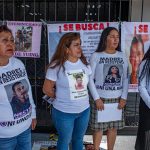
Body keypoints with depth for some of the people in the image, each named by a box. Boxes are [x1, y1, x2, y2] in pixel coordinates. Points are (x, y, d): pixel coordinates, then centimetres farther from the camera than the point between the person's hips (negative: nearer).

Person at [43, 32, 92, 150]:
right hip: (64, 112, -4)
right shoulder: (56, 66, -17)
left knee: (79, 139, 22)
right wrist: (61, 98, 3)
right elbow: (47, 89, -10)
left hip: (84, 110, 5)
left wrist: (82, 97, 5)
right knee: (65, 140, 15)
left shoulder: (84, 64, -1)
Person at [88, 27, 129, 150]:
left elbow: (125, 78, 7)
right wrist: (97, 98, -11)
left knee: (113, 127, 13)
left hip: (117, 99, 3)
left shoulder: (122, 56, 4)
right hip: (100, 98, -3)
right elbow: (90, 79, -7)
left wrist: (124, 97, -1)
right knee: (98, 128, 5)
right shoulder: (96, 56, -7)